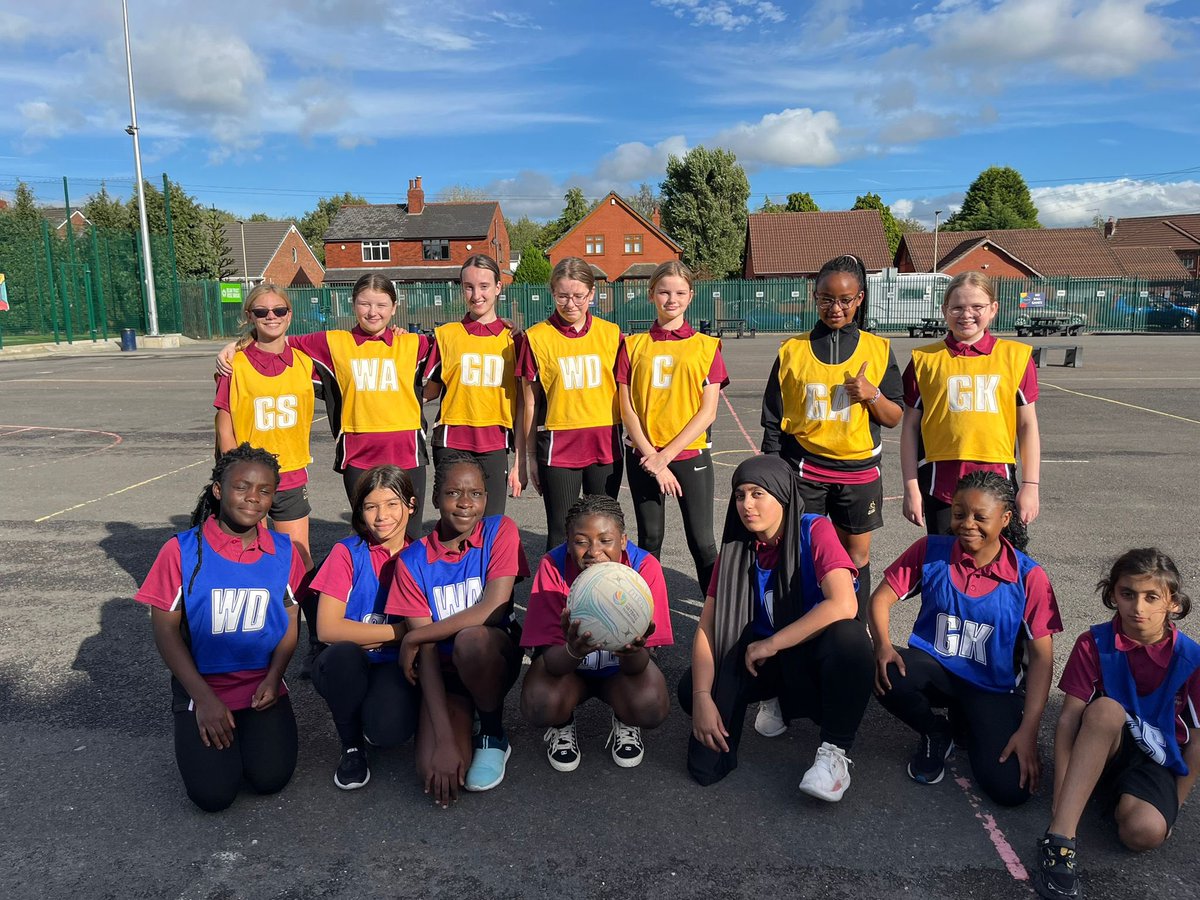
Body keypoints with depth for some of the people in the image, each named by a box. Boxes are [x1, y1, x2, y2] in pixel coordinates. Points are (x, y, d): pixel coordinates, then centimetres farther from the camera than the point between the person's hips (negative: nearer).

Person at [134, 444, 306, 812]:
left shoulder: (283, 551, -1)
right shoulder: (182, 551, -9)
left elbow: (290, 622, 6)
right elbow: (165, 630, -6)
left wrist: (273, 677, -10)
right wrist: (204, 697, -11)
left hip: (262, 685, 2)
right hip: (203, 686, -1)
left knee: (272, 778, -14)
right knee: (213, 793, -15)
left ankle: (250, 729, 18)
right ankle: (200, 730, 17)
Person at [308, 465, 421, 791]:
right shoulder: (348, 553, -4)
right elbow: (328, 628, -12)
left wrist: (369, 637, -9)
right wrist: (401, 631, -13)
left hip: (397, 667, 0)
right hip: (351, 668, 0)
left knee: (389, 728, -31)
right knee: (341, 656, -36)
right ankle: (352, 745, -8)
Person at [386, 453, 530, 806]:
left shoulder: (500, 531, -11)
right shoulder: (413, 561, -8)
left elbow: (493, 610, -22)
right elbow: (427, 655, -13)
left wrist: (414, 637, -14)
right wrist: (445, 740, -22)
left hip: (493, 660, -1)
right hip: (444, 671, 1)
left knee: (471, 639, -37)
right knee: (434, 773, -23)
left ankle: (493, 735, -7)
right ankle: (459, 730, 14)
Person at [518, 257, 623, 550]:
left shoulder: (611, 334, 3)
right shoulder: (537, 337, -3)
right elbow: (531, 403, 1)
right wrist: (531, 456, 3)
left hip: (605, 445, 2)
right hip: (558, 446, -2)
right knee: (561, 532, 3)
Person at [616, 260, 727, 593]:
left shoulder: (706, 346, 1)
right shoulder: (633, 345, 4)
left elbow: (708, 412, -5)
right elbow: (627, 409, -1)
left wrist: (666, 455, -12)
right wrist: (652, 459, -10)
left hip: (691, 454, -1)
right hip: (643, 455, 2)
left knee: (702, 542, 0)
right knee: (649, 540, 11)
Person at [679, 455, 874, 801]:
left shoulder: (815, 532, -16)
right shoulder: (736, 548, -5)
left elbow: (844, 605, -32)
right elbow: (707, 627, -9)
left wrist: (770, 645, -25)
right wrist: (702, 697, -24)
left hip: (814, 652, -3)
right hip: (759, 656, 4)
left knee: (850, 637, -37)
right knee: (691, 689, -22)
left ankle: (835, 751, -17)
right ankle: (776, 700, 10)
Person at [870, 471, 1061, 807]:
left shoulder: (1029, 577, -9)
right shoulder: (930, 551, -6)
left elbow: (1042, 657, -9)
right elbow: (882, 597, -5)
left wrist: (1028, 731, -16)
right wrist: (883, 644, -26)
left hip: (993, 687, 0)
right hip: (934, 667, 1)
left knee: (1011, 789, -21)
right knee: (886, 674, -35)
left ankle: (965, 724, 15)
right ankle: (936, 733, 2)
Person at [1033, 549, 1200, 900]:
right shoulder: (1093, 644, -11)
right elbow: (1069, 719, -14)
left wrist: (1172, 807, -3)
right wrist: (1060, 798, -21)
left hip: (1156, 759, 0)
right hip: (1101, 749, 0)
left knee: (1145, 831, -34)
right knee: (1106, 710, -37)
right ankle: (1059, 838, -38)